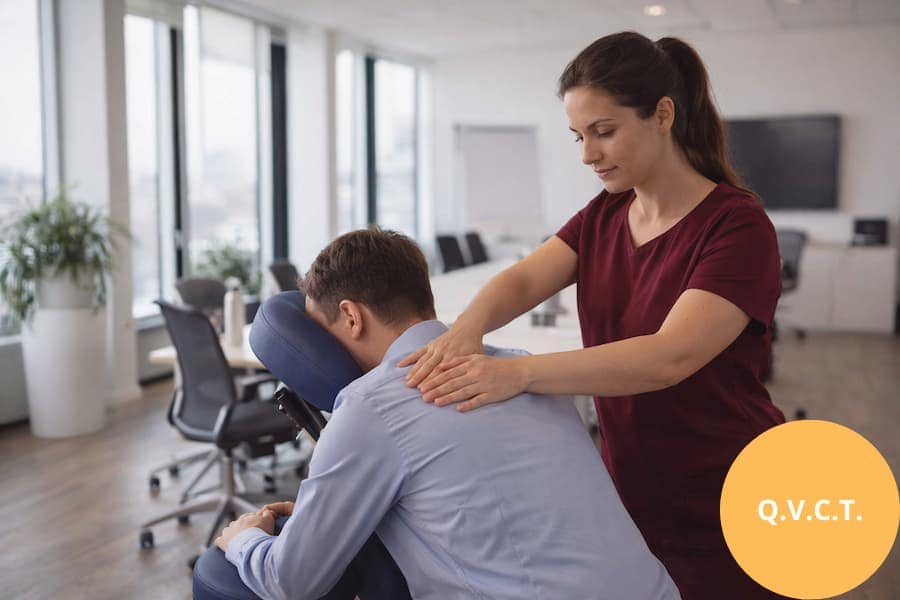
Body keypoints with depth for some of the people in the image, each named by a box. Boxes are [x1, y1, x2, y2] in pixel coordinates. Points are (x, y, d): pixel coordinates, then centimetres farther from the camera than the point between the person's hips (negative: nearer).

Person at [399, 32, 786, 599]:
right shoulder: (603, 217, 3)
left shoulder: (738, 227, -18)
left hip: (727, 518, -5)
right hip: (634, 504, 6)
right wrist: (466, 329, -34)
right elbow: (523, 279, -13)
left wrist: (520, 372, -42)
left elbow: (670, 357, -32)